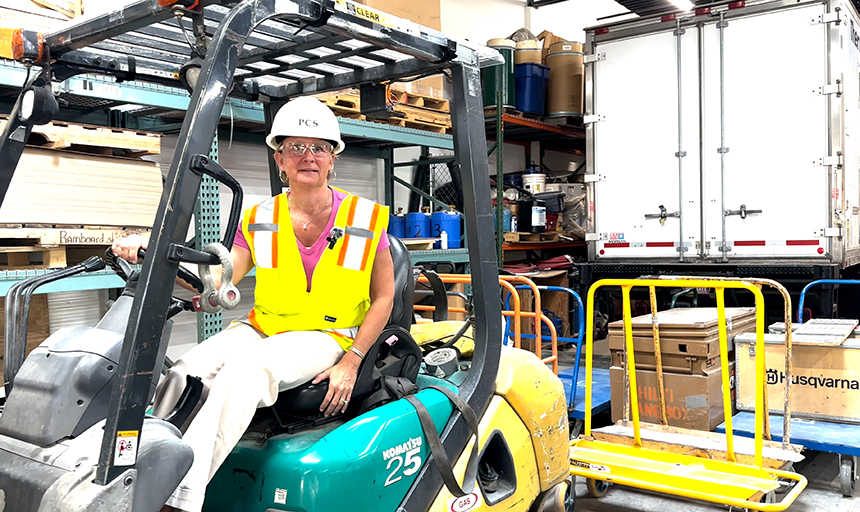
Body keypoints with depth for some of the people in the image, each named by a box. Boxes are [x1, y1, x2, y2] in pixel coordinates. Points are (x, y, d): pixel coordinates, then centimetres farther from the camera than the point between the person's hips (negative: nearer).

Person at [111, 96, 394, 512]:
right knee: (184, 372, -27)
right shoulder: (259, 222, 6)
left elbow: (384, 297, 3)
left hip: (325, 336, -3)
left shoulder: (365, 220, -1)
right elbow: (215, 283, -3)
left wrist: (351, 361, -8)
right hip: (262, 328, 4)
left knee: (246, 367, -34)